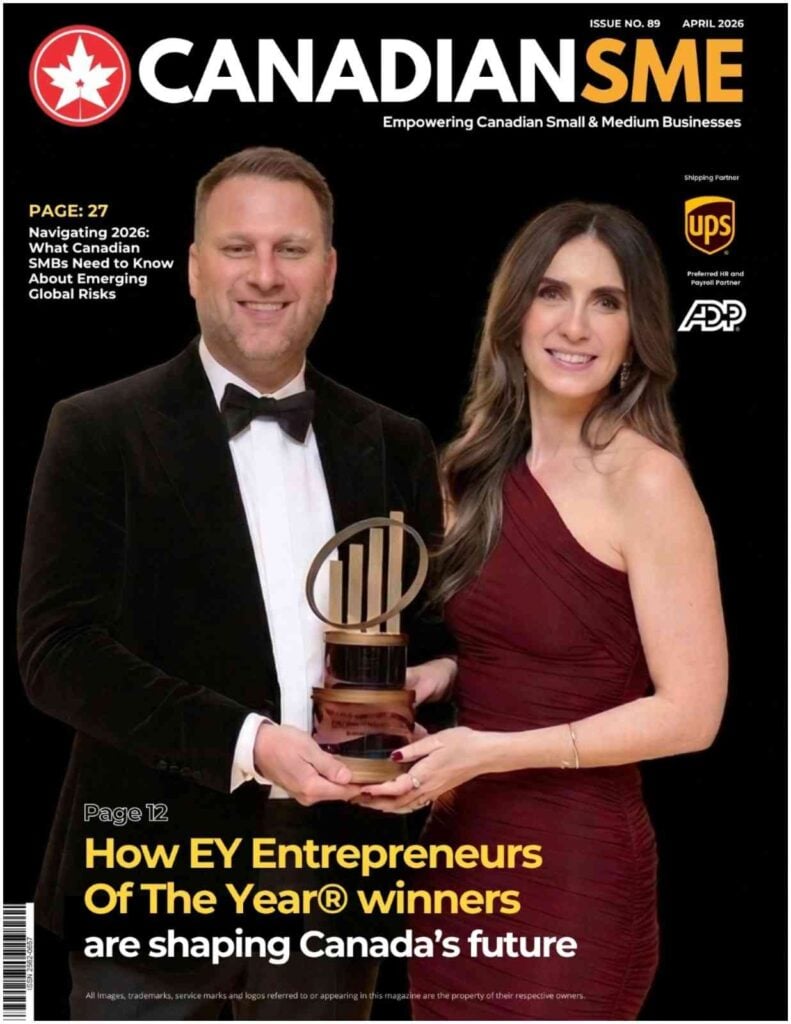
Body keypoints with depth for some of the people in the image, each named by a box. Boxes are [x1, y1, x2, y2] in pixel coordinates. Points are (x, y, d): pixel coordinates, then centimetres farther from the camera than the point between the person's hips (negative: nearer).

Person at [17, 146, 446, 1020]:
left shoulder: (393, 447, 7)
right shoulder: (100, 431, -4)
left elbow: (426, 635, 13)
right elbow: (56, 651, -10)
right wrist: (244, 743, -19)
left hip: (331, 884, 4)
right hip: (154, 875, -3)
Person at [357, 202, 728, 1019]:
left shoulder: (647, 480, -15)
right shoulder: (486, 468, 5)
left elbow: (690, 712, -15)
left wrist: (487, 751, -19)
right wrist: (440, 676, -2)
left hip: (577, 863, -6)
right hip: (461, 841, 6)